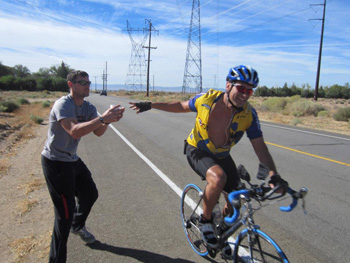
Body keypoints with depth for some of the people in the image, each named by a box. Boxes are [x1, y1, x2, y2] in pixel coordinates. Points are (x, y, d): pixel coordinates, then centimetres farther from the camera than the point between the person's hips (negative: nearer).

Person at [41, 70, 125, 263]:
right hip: (55, 162, -8)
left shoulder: (88, 108, 2)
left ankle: (78, 226, 49)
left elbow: (98, 132, -9)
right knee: (66, 212, -8)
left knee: (90, 194, 20)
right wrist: (102, 118, -41)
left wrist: (109, 119, -28)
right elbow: (74, 131, -37)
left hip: (72, 160, 8)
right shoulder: (63, 104, -22)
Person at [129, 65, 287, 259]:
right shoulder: (207, 99, -20)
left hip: (222, 156, 4)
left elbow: (259, 146, -16)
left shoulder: (249, 114, -17)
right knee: (218, 178, -35)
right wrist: (150, 105, -4)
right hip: (197, 151, -3)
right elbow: (181, 106, -2)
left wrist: (273, 174, -29)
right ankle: (205, 221, -6)